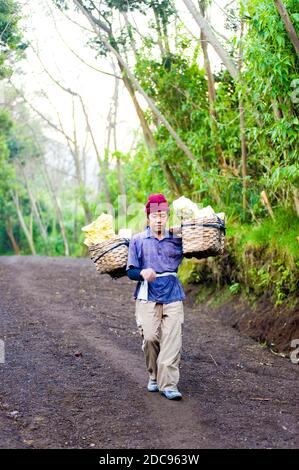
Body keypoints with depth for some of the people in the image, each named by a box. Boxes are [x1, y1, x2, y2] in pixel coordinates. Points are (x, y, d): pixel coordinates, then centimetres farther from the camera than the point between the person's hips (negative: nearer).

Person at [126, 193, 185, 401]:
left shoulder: (177, 239, 8)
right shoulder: (138, 240, 4)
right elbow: (130, 271, 2)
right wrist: (142, 273, -19)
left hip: (172, 295, 1)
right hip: (148, 296, -1)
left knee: (172, 339, -9)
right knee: (150, 337, -8)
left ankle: (169, 384, -8)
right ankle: (154, 376, 16)